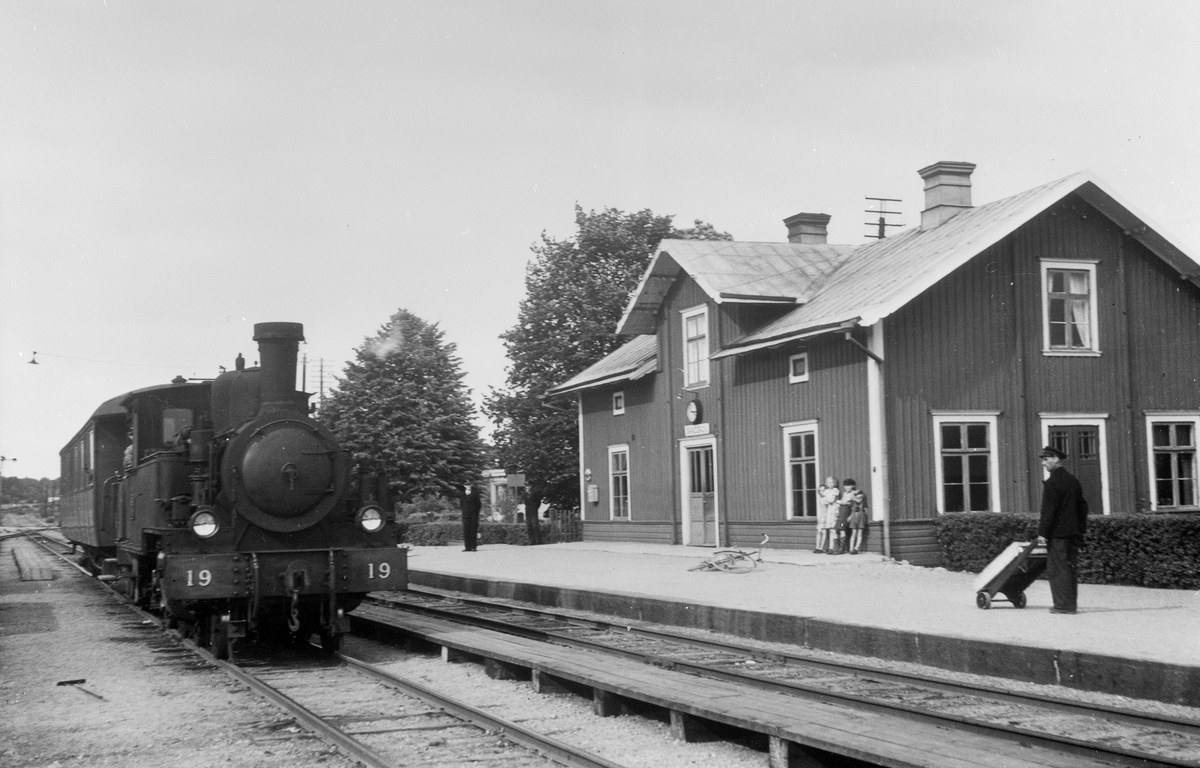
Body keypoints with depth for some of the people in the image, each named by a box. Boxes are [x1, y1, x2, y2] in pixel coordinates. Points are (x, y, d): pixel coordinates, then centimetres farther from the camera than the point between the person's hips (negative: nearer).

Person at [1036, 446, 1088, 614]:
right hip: (1073, 532, 8)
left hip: (1057, 533, -8)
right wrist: (1081, 529, 21)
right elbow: (1083, 506, 17)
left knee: (1057, 569, -5)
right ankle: (1071, 603, 14)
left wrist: (1042, 532, -14)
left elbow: (1048, 510, -16)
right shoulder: (1073, 480, 13)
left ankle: (1063, 604, -7)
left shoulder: (1051, 483, -12)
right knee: (1070, 567, 12)